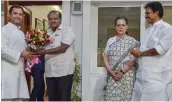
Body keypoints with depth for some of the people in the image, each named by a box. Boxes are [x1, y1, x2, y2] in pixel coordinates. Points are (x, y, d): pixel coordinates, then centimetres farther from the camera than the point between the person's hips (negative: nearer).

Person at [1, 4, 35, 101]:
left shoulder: (21, 33, 21)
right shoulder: (4, 29, -4)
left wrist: (29, 54, 5)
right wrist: (20, 54, -17)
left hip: (19, 71, 8)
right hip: (8, 71, -8)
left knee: (19, 97, 10)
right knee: (7, 97, -6)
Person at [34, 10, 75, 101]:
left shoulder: (67, 30, -4)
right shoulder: (47, 33, 15)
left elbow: (62, 48, -17)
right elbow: (43, 49, 17)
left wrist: (44, 51, -19)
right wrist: (37, 51, -3)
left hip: (64, 71, -5)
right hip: (50, 72, 6)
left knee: (64, 98, 2)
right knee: (52, 98, 13)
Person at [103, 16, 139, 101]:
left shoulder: (132, 41, 2)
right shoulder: (110, 40, 11)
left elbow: (133, 59, -6)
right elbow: (105, 57, 7)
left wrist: (122, 72, -14)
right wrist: (110, 71, -7)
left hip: (127, 75, -2)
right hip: (112, 75, 2)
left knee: (125, 97, -3)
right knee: (111, 97, -1)